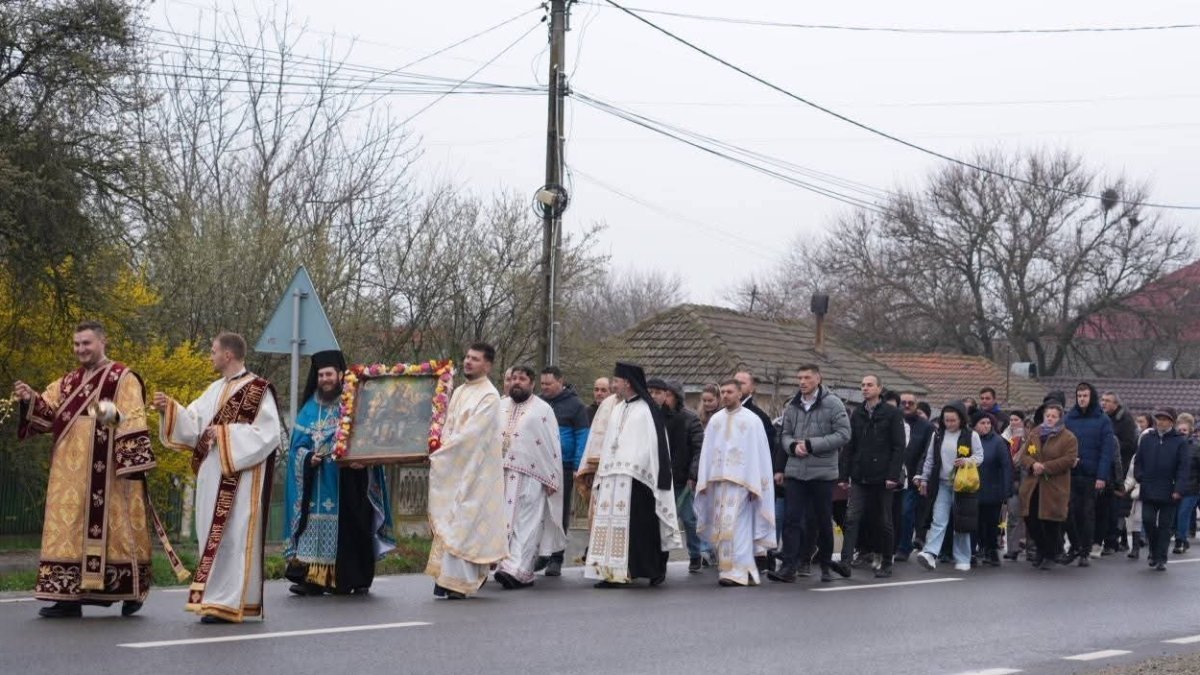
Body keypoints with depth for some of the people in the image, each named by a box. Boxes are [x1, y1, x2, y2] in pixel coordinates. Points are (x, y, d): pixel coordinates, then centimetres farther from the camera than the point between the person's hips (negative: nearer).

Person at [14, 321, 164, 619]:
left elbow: (133, 422, -9)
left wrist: (134, 463, -18)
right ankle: (68, 595, 1)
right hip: (71, 472, 6)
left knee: (111, 526, -5)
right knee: (69, 527, 1)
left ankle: (129, 591, 5)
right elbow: (49, 412, 6)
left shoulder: (123, 379, -2)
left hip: (107, 472, -6)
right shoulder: (67, 383, 18)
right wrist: (31, 399, -15)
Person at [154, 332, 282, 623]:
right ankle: (215, 598, 12)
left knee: (231, 536, -9)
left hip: (239, 480, -8)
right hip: (213, 477, 8)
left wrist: (225, 434, -15)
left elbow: (267, 434, -14)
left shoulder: (259, 390, -7)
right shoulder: (215, 390, 16)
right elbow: (195, 424, 13)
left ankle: (228, 603, -9)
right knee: (214, 536, 8)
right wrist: (169, 408, 0)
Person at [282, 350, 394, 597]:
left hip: (348, 482, -2)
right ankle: (313, 578, -6)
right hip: (318, 482, 2)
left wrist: (361, 459, -18)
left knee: (350, 528, -3)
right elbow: (298, 444, 8)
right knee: (317, 523, -5)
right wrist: (309, 458, -12)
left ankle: (355, 579, 3)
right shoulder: (311, 408, 13)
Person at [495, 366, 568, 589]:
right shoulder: (499, 407, 16)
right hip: (499, 475, 5)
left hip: (529, 477, -5)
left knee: (525, 523, -9)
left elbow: (552, 446, -1)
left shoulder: (542, 410, 2)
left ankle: (517, 570, -16)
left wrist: (551, 480, -6)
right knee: (502, 522, 2)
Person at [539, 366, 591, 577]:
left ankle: (556, 559, 9)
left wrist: (578, 468, -11)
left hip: (563, 466, -3)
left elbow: (582, 437, -4)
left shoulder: (574, 405, -2)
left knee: (560, 513, 3)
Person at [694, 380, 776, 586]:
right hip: (718, 481, 5)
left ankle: (738, 571, -11)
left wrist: (754, 485, -9)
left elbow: (758, 453, -3)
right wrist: (703, 481, 4)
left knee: (733, 525, -13)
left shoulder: (751, 420, -1)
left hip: (740, 481, -5)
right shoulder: (715, 420, 12)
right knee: (720, 527, 4)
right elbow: (707, 452, 12)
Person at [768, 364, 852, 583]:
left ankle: (825, 564, 23)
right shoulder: (792, 406, 9)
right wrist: (793, 446, -10)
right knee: (792, 518, -5)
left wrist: (811, 445, -15)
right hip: (795, 472, 3)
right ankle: (789, 567, -6)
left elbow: (843, 434, -10)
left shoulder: (833, 404, -5)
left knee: (823, 521, 8)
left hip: (823, 472, -3)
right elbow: (785, 434, 14)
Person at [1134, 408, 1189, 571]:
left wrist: (1178, 489, -13)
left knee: (1165, 525, 2)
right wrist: (1140, 479, 0)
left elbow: (1184, 466, -5)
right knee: (1148, 521, 0)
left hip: (1169, 493, -2)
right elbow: (1138, 461, 13)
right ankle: (1154, 552, 19)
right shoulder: (1147, 439, 8)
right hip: (1149, 491, 2)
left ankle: (1161, 559, 7)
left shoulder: (1179, 441, -1)